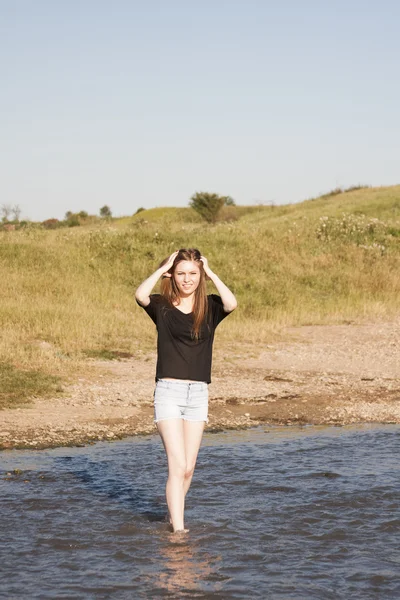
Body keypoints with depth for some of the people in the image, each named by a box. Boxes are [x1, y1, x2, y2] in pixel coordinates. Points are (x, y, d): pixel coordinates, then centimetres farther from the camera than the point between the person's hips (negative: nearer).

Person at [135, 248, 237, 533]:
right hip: (169, 391, -3)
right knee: (177, 466, -11)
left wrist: (211, 273, -7)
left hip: (199, 393, 3)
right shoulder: (162, 306, 1)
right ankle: (178, 529, -10)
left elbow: (231, 304, -16)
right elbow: (140, 295, -21)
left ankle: (173, 517, 28)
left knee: (188, 468, 8)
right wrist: (163, 268, -9)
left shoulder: (209, 306, 6)